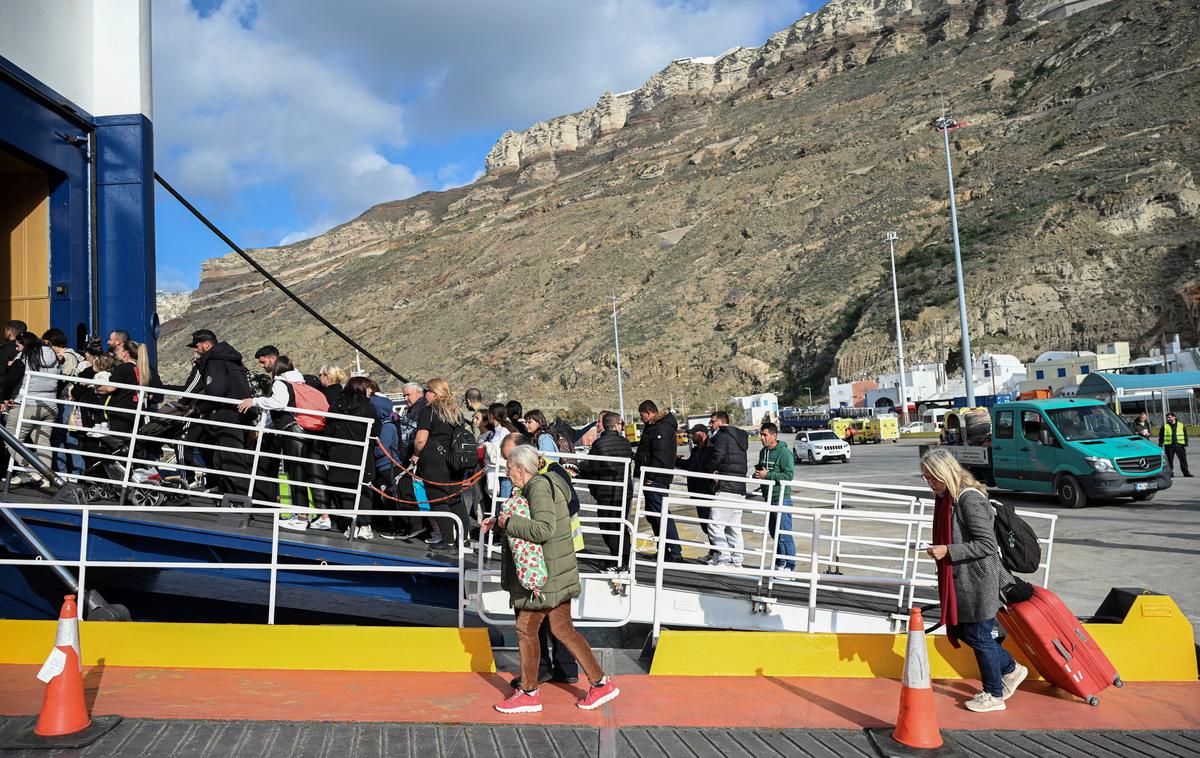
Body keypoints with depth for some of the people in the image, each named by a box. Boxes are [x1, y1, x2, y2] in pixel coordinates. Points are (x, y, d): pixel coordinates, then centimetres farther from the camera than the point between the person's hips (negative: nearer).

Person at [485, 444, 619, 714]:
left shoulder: (539, 487, -18)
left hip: (547, 576, -10)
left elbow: (544, 529, -30)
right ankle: (601, 683, 17)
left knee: (526, 629, 2)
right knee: (563, 629, 13)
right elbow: (528, 519, 29)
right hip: (557, 573, 10)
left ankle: (528, 694, 14)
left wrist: (509, 522, -20)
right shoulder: (539, 485, 13)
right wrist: (498, 521, 20)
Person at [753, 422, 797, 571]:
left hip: (781, 499, -8)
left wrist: (767, 475, -20)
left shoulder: (784, 452, -14)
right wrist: (757, 474, 3)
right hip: (769, 498, 8)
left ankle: (790, 566, -1)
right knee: (774, 533, 15)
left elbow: (789, 475, -20)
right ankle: (779, 564, 26)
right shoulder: (763, 452, 12)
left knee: (784, 535, -8)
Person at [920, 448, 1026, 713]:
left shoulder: (969, 499, -22)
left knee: (979, 636, 4)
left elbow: (988, 544, -23)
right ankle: (1011, 670, 35)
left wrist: (948, 551, -25)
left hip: (977, 581, -9)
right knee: (962, 631, 17)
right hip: (960, 581, 10)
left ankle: (994, 695, 22)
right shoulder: (945, 497, 7)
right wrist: (940, 550, 10)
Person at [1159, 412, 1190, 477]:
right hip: (1169, 446, -1)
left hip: (1179, 445, 1)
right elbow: (1161, 437, 6)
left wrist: (1186, 445, 2)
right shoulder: (1165, 426, 5)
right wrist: (1160, 446, 1)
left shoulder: (1181, 425, 8)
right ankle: (1170, 473, 11)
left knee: (1183, 459, 2)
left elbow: (1185, 436, 10)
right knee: (1170, 460, 2)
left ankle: (1186, 472, 8)